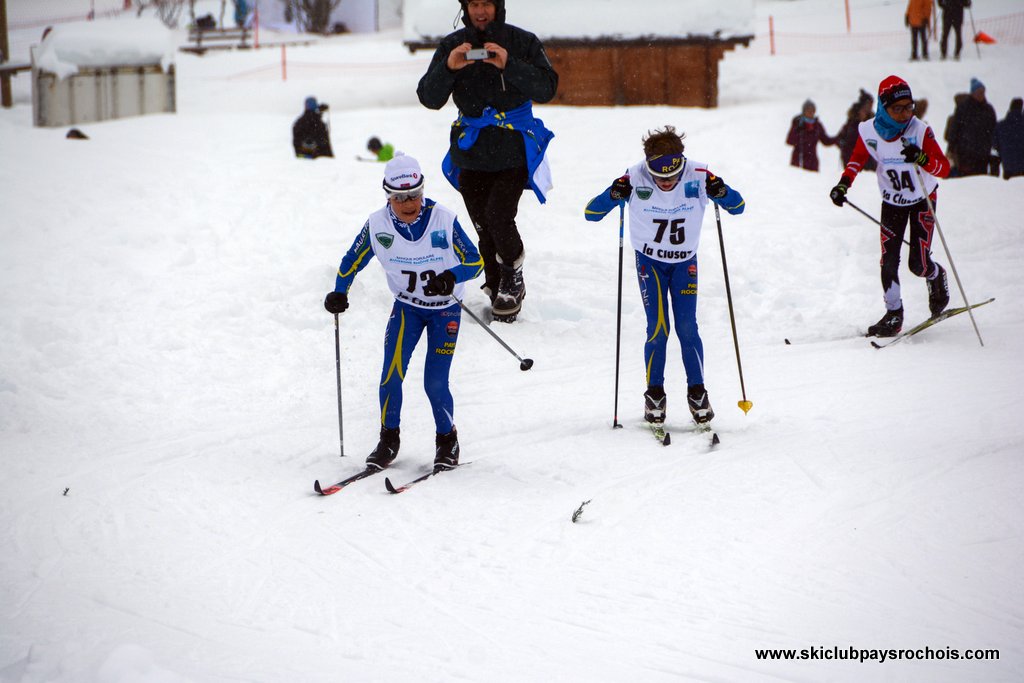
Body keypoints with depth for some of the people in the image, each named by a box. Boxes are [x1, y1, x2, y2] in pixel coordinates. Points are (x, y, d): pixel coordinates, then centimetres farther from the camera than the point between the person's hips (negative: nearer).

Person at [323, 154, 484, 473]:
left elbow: (475, 260, -17)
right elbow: (352, 260, 0)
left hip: (445, 309, -2)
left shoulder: (444, 219, -22)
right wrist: (339, 293, -16)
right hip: (406, 306, 2)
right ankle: (389, 439, 7)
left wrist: (450, 277, -37)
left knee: (435, 383, -10)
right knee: (391, 374, -13)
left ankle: (447, 441, 15)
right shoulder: (377, 224, -15)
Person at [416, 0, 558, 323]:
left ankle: (513, 279, 7)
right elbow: (429, 98, -6)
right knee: (484, 227, 6)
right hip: (471, 153, 3)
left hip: (514, 149, -3)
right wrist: (448, 68, -25)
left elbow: (546, 89, -14)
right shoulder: (452, 46, 2)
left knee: (499, 216, -17)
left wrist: (509, 66, -27)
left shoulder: (522, 42, -4)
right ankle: (497, 290, 21)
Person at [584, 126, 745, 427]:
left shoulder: (697, 176, -20)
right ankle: (654, 395, 4)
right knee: (658, 329, -9)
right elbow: (591, 213, -18)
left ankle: (697, 393, 7)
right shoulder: (635, 179, -22)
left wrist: (720, 192, -31)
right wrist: (615, 195, -37)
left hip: (685, 262, 1)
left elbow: (738, 207, -9)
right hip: (649, 261, -1)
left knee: (687, 328, -6)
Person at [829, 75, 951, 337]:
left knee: (918, 263, -8)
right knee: (888, 261, -5)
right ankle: (893, 315, 10)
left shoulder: (920, 131, -25)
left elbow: (944, 168, -28)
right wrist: (843, 184, -10)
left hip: (922, 200, -3)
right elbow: (858, 158, 4)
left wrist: (921, 158, -47)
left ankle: (937, 278, 28)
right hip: (892, 202, 3)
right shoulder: (870, 131, -16)